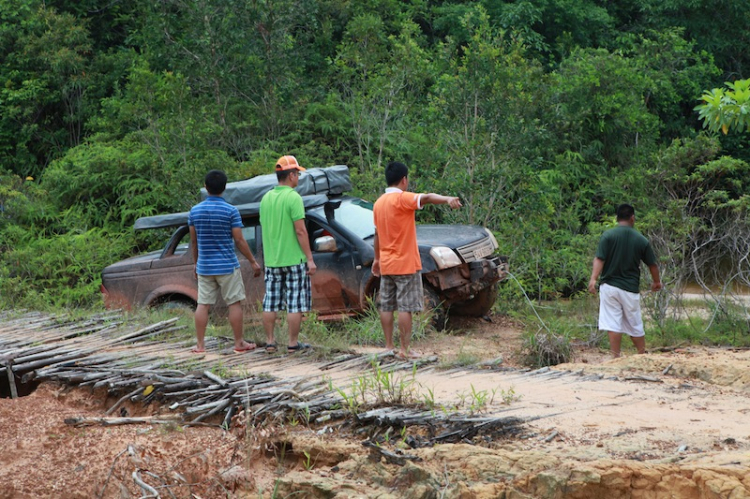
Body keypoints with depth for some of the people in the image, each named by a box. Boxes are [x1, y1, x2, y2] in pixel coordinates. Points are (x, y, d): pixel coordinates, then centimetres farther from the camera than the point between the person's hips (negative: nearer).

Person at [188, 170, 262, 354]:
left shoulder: (195, 211, 2)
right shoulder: (231, 211, -10)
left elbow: (193, 241, 8)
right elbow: (239, 240, -9)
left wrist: (196, 263, 20)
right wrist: (253, 261, 0)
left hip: (204, 267, 4)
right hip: (227, 266, -4)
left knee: (203, 304, 6)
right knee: (234, 303, 4)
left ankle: (200, 345, 7)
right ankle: (239, 343, 8)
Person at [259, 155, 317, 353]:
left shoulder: (266, 198, 9)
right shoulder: (293, 198, -12)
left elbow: (264, 228, 14)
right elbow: (300, 230, -16)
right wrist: (310, 259, -12)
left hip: (271, 260, 6)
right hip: (294, 259, -6)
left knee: (270, 303, 10)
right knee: (295, 304, 1)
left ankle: (270, 342, 13)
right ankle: (293, 343, 3)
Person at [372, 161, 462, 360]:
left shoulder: (379, 203, 10)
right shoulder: (402, 199, -13)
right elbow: (425, 198, -34)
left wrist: (377, 258, 30)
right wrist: (448, 199, -51)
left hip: (386, 265, 8)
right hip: (405, 264, -8)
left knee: (386, 307, 10)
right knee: (405, 308, -5)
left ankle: (389, 346, 15)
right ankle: (404, 350, -5)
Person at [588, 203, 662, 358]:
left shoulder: (608, 235, -4)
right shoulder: (641, 240, 3)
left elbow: (599, 259, -14)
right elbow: (652, 264, 12)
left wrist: (593, 279, -19)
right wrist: (656, 281, 28)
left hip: (610, 286, -2)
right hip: (631, 289, 2)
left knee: (613, 324, -3)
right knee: (636, 326, 13)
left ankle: (616, 357, -6)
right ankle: (643, 356, 22)